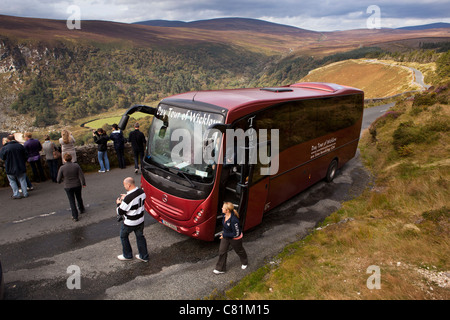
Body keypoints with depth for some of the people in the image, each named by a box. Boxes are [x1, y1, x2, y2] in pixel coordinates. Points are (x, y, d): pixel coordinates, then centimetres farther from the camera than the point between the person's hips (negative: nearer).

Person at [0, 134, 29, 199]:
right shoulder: (20, 146, -5)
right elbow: (26, 156, 1)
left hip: (10, 169, -2)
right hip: (21, 168, 2)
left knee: (12, 181, 13)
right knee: (22, 180, 12)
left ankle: (16, 194, 8)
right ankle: (25, 193, 12)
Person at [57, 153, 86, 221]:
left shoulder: (62, 168, -15)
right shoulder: (76, 165, -12)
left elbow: (58, 180, -9)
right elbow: (81, 176, -10)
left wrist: (60, 181, 15)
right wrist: (83, 183, 5)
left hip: (68, 187, -2)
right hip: (77, 185, 2)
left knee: (72, 201, 10)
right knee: (79, 198, 25)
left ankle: (75, 216, 12)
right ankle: (81, 209, 46)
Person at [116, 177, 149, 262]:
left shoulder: (128, 198, -32)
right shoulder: (141, 191, -9)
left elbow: (120, 212, -20)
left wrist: (119, 203, -3)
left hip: (130, 223, -6)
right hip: (140, 220, 6)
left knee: (123, 236, 20)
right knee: (140, 236, 20)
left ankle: (127, 255, 35)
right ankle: (144, 256, 30)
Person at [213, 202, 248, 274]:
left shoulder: (233, 220, -40)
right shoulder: (225, 215, -17)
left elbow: (236, 234, -30)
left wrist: (224, 235, -24)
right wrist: (224, 233, 14)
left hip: (235, 238, -7)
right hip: (225, 236, 7)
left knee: (239, 250, 21)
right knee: (222, 251, 11)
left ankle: (245, 262, 53)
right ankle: (220, 269, 29)